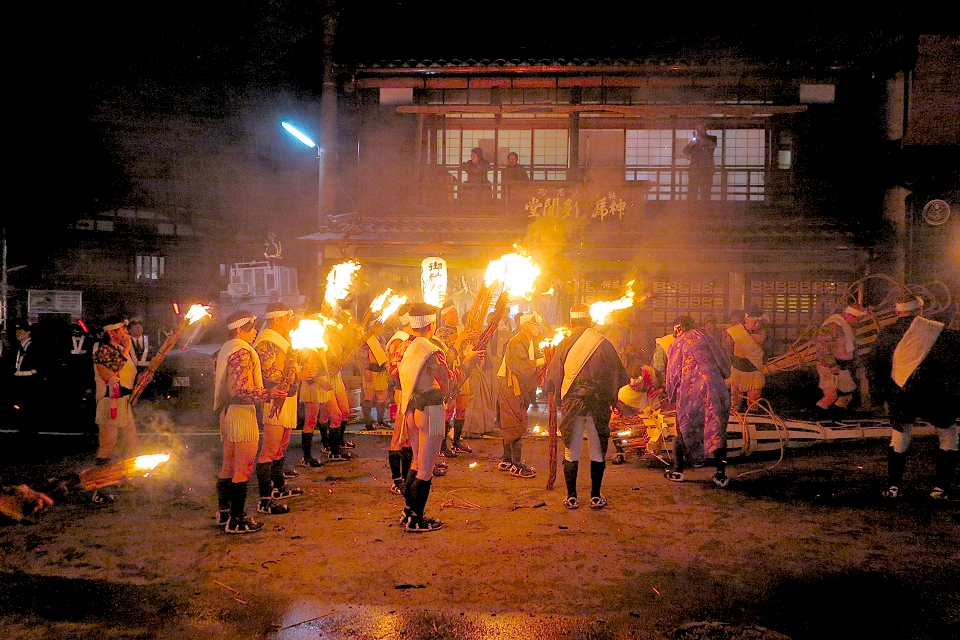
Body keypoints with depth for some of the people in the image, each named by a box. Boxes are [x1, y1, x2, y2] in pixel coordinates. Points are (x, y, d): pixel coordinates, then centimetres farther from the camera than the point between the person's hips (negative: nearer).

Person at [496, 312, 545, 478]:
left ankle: (506, 461, 21)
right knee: (517, 425, -10)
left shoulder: (532, 342, 16)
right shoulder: (517, 341, -15)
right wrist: (540, 362, -24)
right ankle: (516, 466, -7)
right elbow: (519, 365, -25)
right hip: (511, 386, -10)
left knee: (510, 425, 14)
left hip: (522, 387, 10)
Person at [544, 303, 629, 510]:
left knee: (571, 452, 8)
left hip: (571, 405, 0)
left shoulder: (564, 345, -2)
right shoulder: (603, 344, -2)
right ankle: (596, 496, 13)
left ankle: (572, 497, 11)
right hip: (599, 405, 0)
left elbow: (552, 379, 1)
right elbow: (619, 376, 3)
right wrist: (613, 397, 16)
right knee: (598, 452, 10)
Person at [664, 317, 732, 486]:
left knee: (684, 430, 14)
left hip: (689, 392, -1)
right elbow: (724, 363, 14)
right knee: (717, 431, 8)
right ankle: (721, 474, 6)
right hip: (714, 388, 1)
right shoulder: (703, 337, 15)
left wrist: (672, 396, 21)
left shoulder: (676, 345, 11)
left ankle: (677, 470, 19)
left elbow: (672, 373, 10)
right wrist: (724, 377, 31)